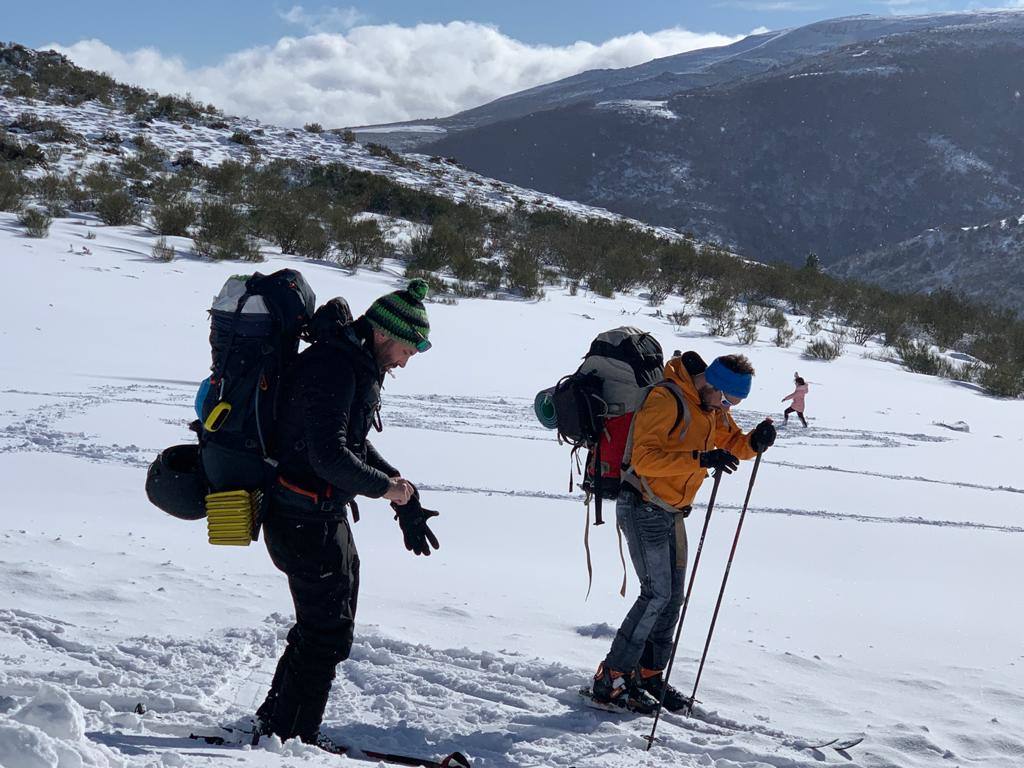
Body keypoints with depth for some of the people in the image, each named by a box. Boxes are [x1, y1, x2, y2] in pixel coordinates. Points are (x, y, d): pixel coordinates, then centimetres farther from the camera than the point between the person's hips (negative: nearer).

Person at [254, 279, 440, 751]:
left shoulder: (356, 365, 12)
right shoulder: (331, 368, -22)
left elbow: (356, 447, 20)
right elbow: (329, 457, -29)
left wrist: (405, 502, 13)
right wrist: (386, 487, -16)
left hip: (326, 516, 10)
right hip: (306, 521, -10)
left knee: (326, 623, 20)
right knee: (327, 633, -1)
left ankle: (275, 719, 31)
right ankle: (292, 738, 11)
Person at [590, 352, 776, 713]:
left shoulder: (712, 408, 7)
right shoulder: (665, 400, -21)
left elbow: (732, 444, 18)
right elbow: (644, 459, -28)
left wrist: (754, 441, -6)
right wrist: (700, 459, -38)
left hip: (670, 513, 9)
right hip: (643, 509, -9)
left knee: (673, 596, 10)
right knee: (657, 594, -14)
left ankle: (649, 674, 22)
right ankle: (610, 679, -8)